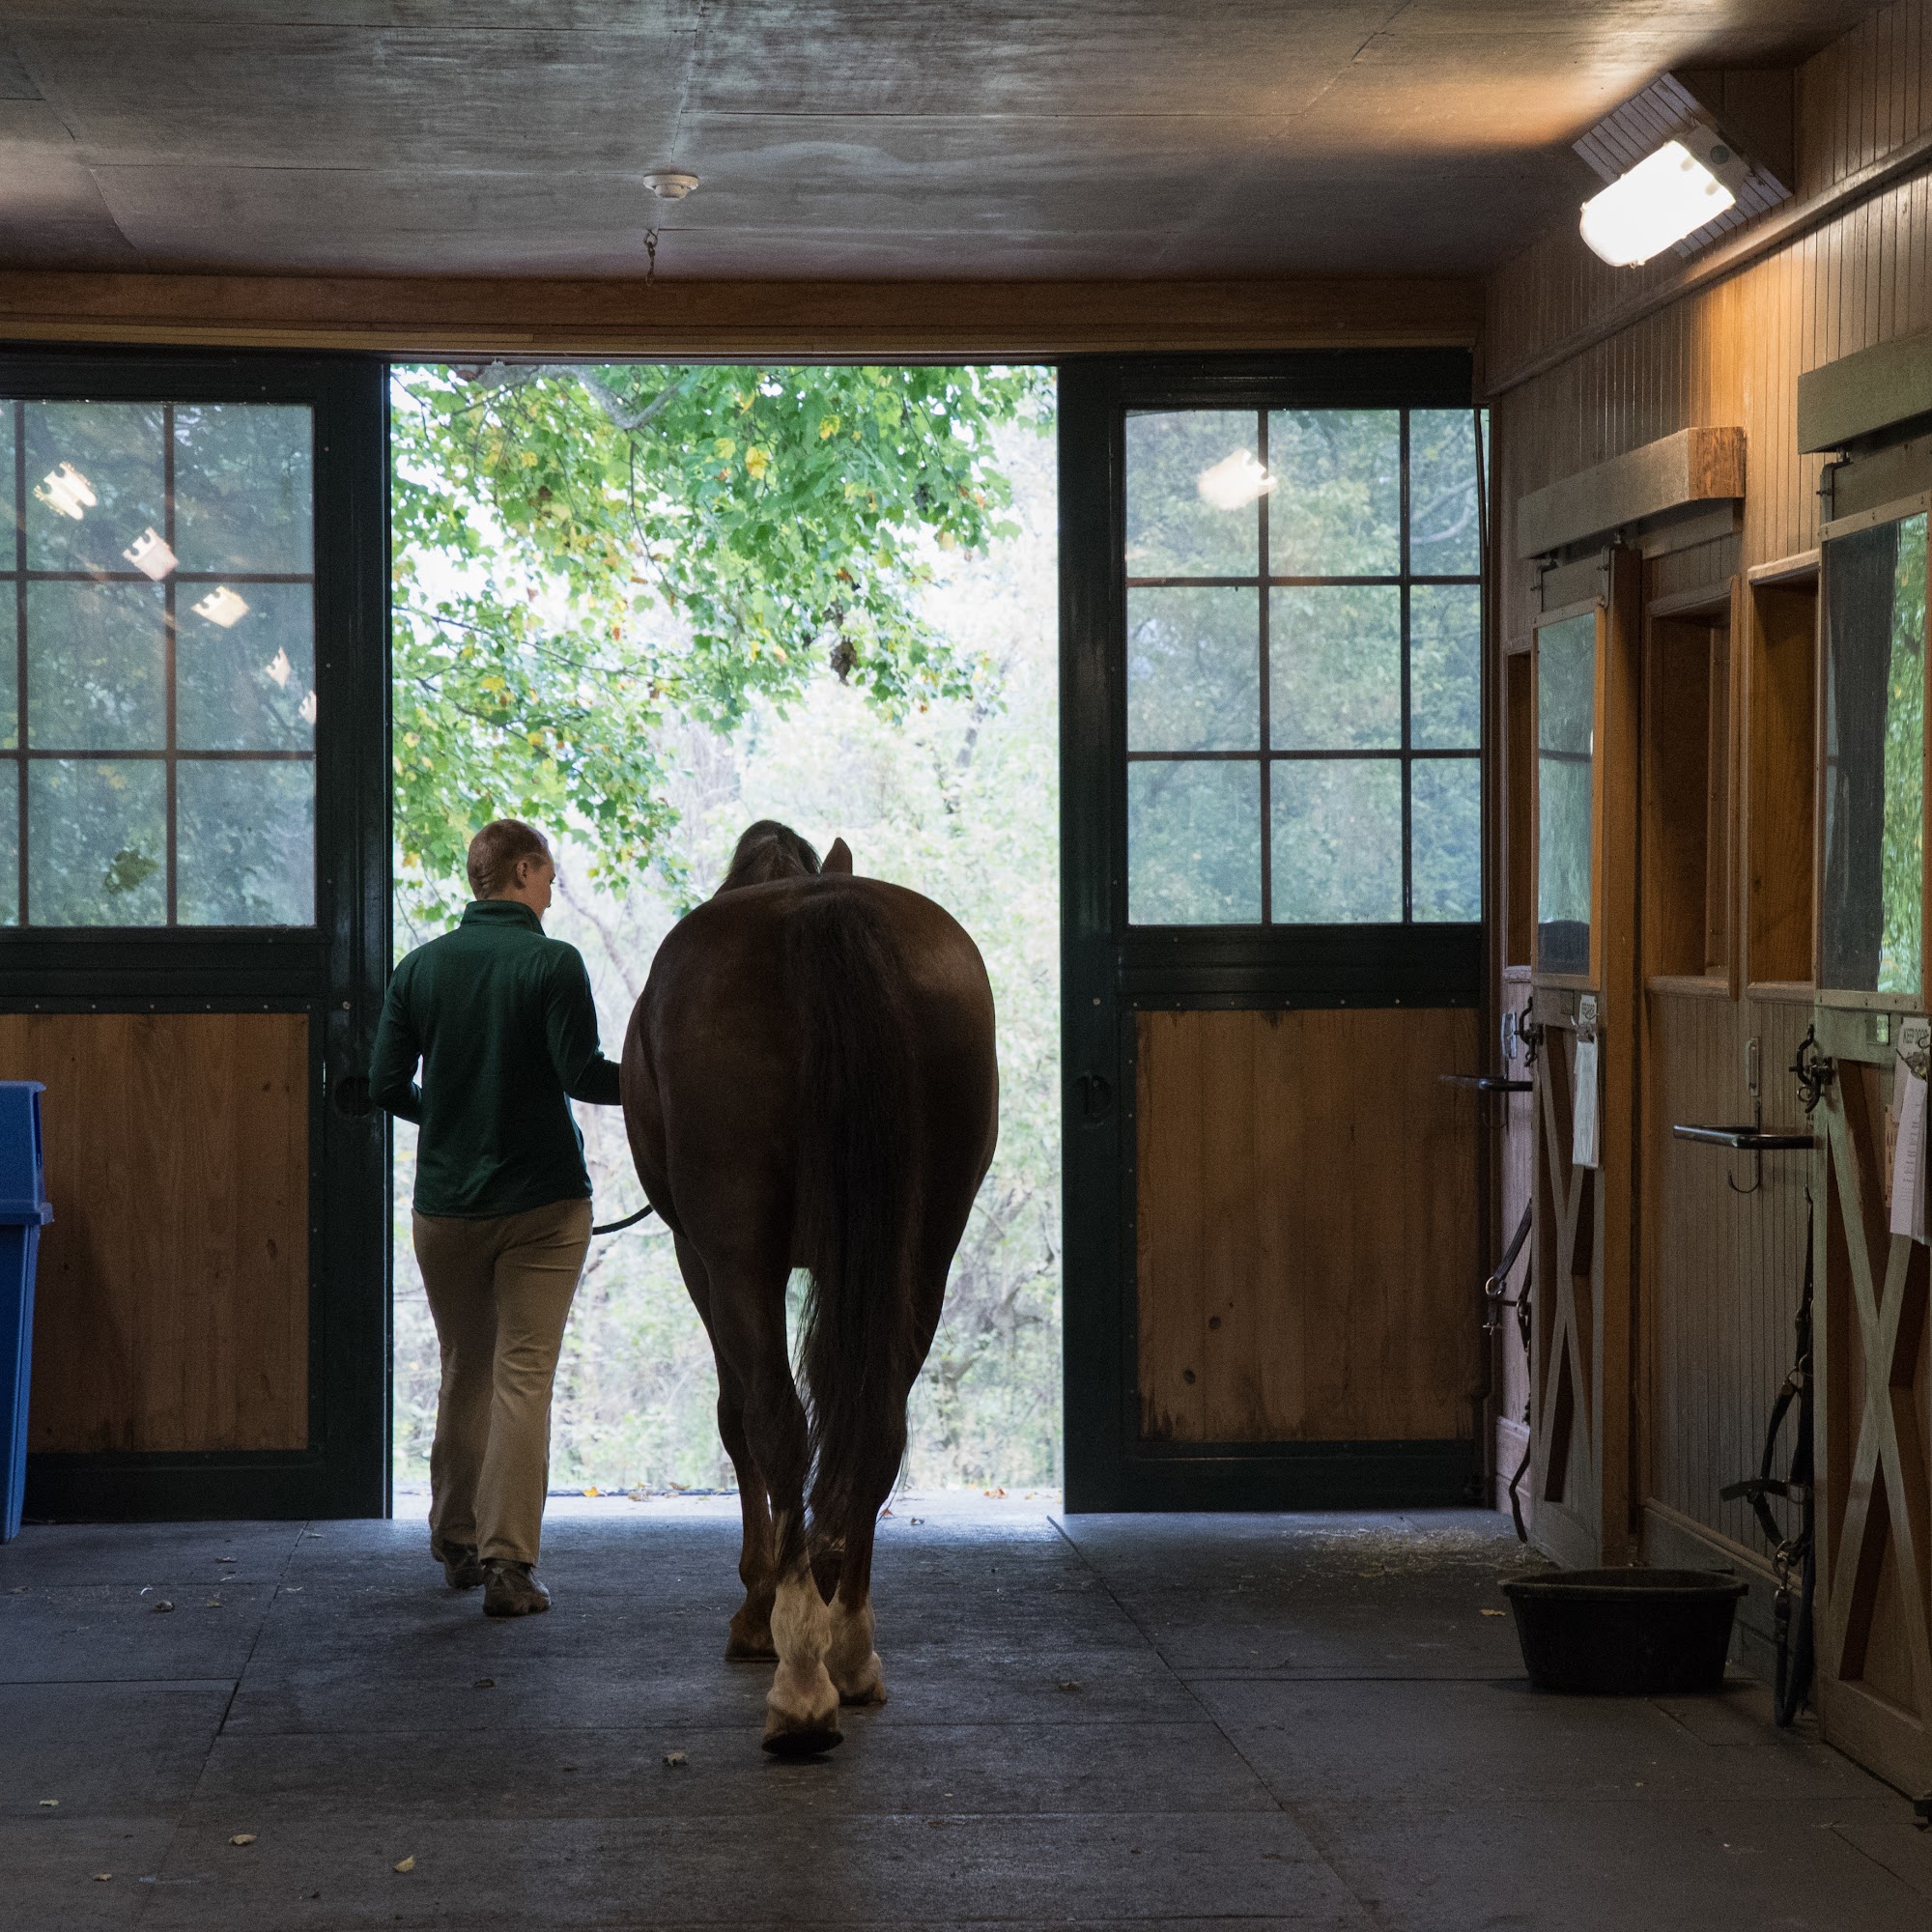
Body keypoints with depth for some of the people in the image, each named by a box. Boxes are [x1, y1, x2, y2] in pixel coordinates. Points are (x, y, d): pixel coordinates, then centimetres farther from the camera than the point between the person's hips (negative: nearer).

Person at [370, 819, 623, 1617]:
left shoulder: (420, 968, 2)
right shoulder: (553, 964, -10)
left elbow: (387, 1086, 3)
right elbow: (582, 1074, -16)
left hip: (446, 1200, 4)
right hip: (542, 1199, -4)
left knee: (463, 1373, 18)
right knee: (524, 1377, -3)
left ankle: (457, 1543, 26)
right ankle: (507, 1563, -9)